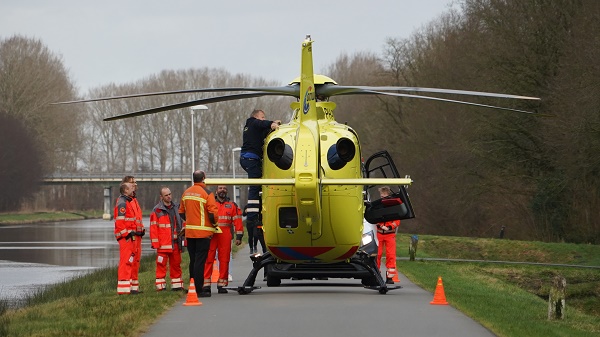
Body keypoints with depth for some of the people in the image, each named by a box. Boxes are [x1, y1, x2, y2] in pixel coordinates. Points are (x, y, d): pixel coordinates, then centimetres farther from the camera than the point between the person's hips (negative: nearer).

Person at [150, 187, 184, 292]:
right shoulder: (157, 210, -2)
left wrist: (182, 239, 15)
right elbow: (153, 228, -5)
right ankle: (161, 286, -2)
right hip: (163, 244, -5)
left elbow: (180, 224, 21)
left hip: (175, 243, 5)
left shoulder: (176, 208, 14)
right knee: (161, 264, -5)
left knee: (176, 264, 9)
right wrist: (155, 243, -10)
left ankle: (177, 285, 16)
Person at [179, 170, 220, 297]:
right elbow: (213, 212, -17)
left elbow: (181, 212, 16)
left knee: (193, 260, 15)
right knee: (200, 261, -5)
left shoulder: (186, 193, 10)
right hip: (203, 232, -6)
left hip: (189, 232, 6)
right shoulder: (207, 193, -12)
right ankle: (199, 289, -6)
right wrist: (214, 224, -1)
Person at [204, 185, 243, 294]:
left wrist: (239, 236, 3)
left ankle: (222, 284, 7)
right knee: (208, 259, -7)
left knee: (224, 260, 1)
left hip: (225, 236, 1)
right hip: (211, 235, -1)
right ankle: (206, 284, -6)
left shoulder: (232, 205, 14)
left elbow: (237, 221, 10)